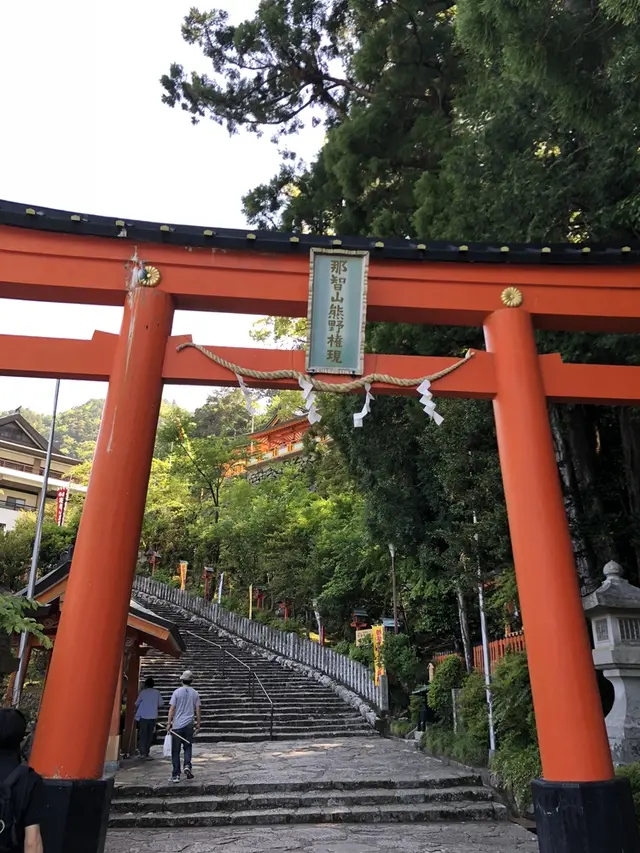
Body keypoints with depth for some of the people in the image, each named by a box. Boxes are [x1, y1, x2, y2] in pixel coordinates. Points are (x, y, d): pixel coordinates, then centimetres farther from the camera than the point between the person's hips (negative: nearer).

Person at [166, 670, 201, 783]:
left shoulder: (177, 692, -4)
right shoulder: (195, 694, 3)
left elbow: (172, 709, -6)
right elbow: (198, 710, 5)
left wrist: (169, 723, 0)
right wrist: (198, 724, 13)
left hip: (177, 725, -2)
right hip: (189, 725, 2)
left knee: (175, 751, 7)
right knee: (188, 747, 15)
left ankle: (176, 775, 8)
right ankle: (187, 765, -7)